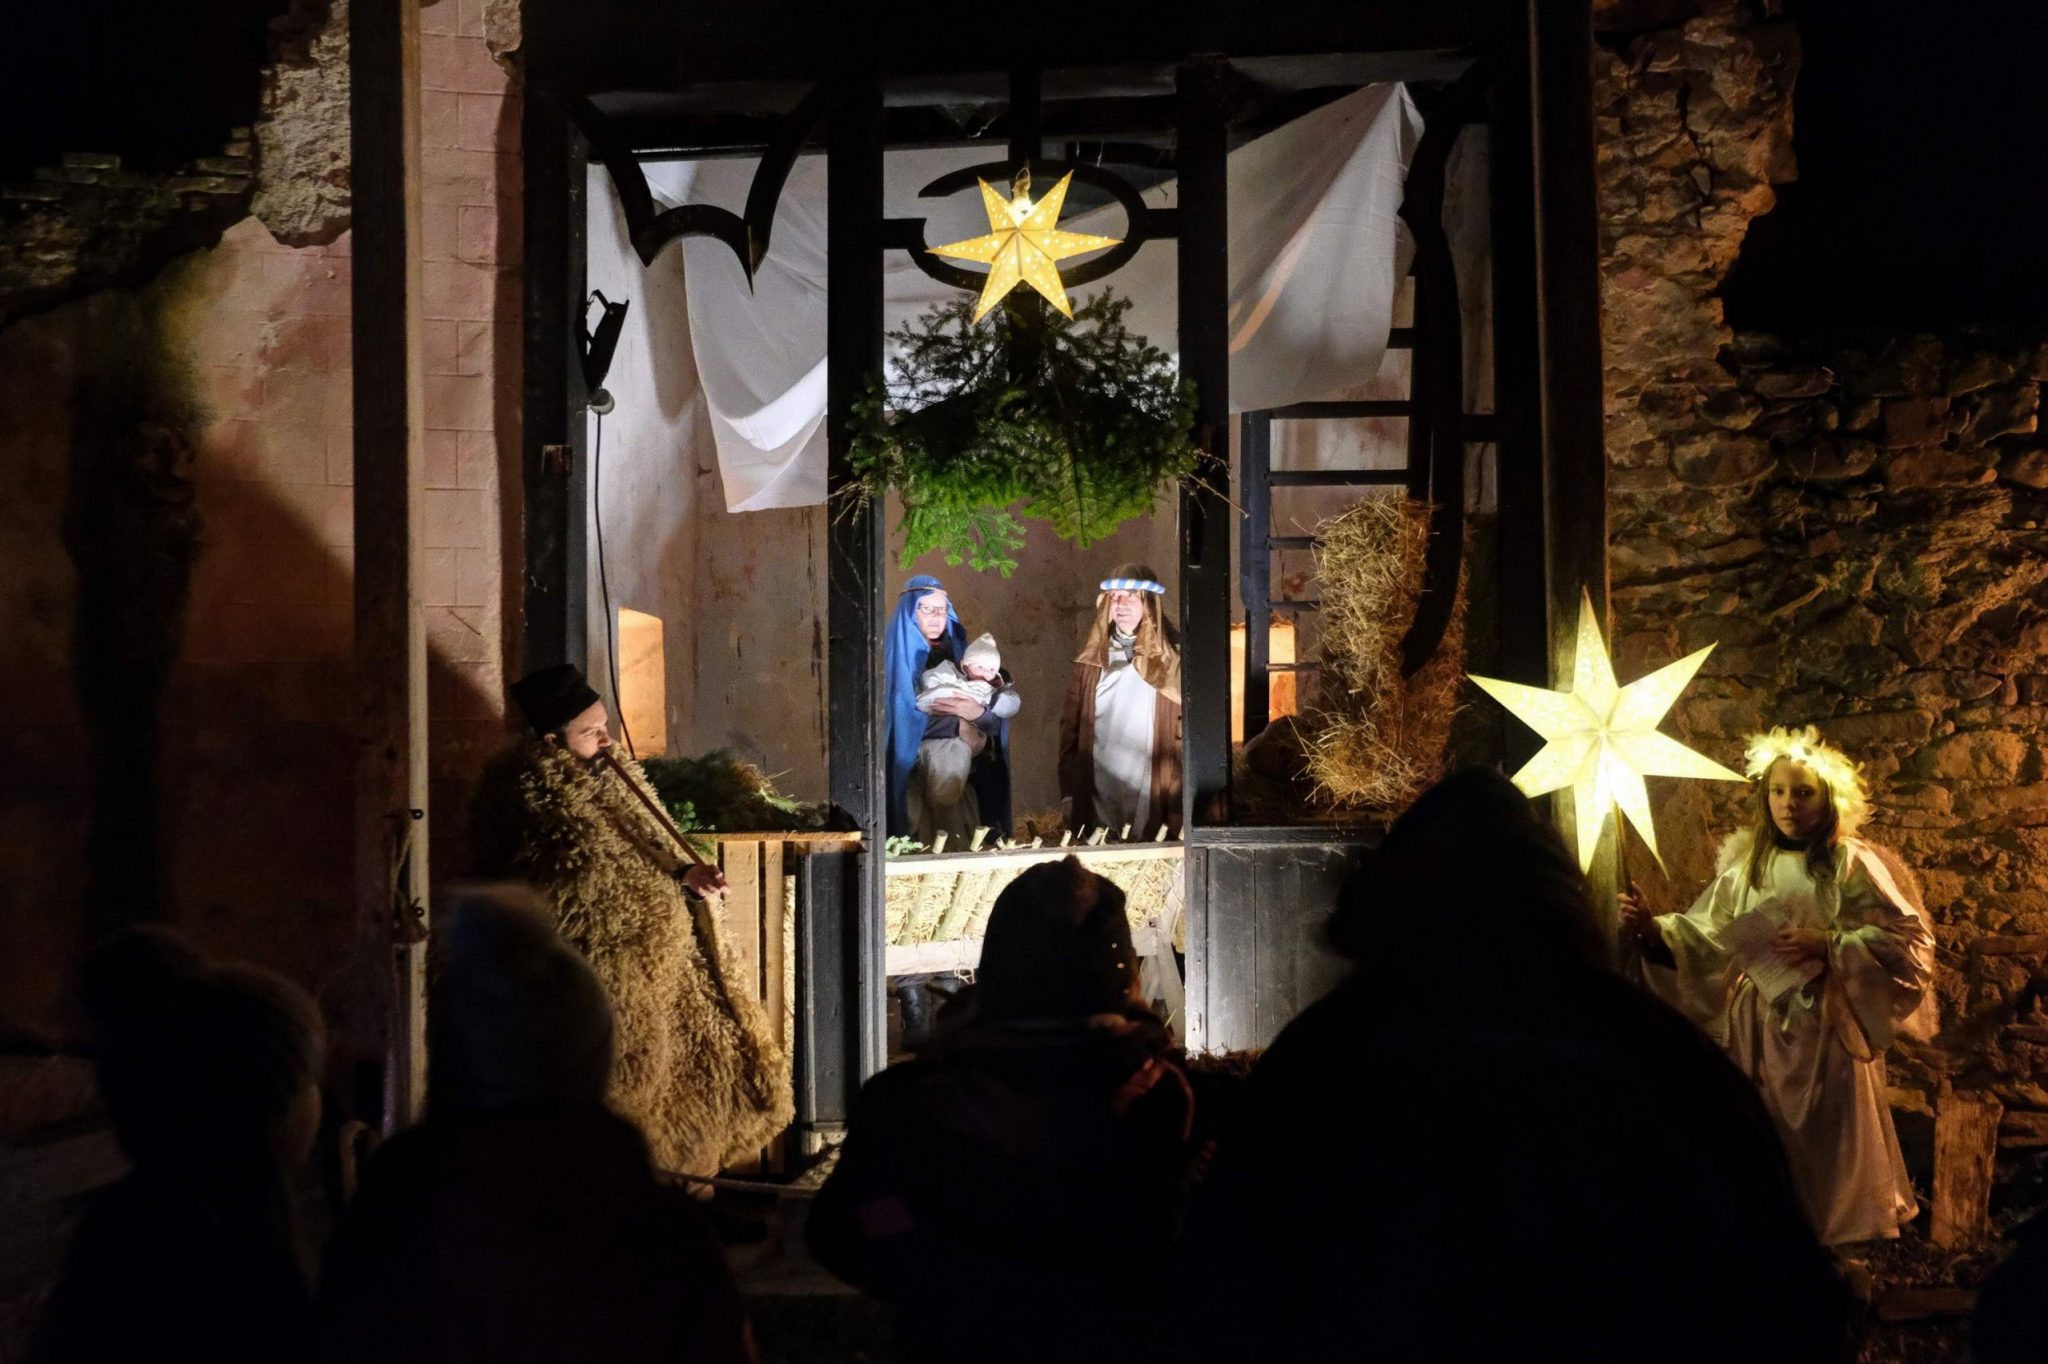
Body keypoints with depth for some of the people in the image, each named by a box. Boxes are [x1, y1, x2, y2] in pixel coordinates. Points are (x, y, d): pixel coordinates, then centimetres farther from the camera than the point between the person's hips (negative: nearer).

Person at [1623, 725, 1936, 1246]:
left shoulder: (1853, 865, -4)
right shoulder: (1745, 866, 8)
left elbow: (1911, 943, -7)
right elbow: (1706, 938, 2)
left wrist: (1827, 943, -16)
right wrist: (1654, 929, -17)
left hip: (1827, 1029, -4)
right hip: (1760, 1030, 4)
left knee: (1830, 1147, 1)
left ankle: (1839, 1242, 14)